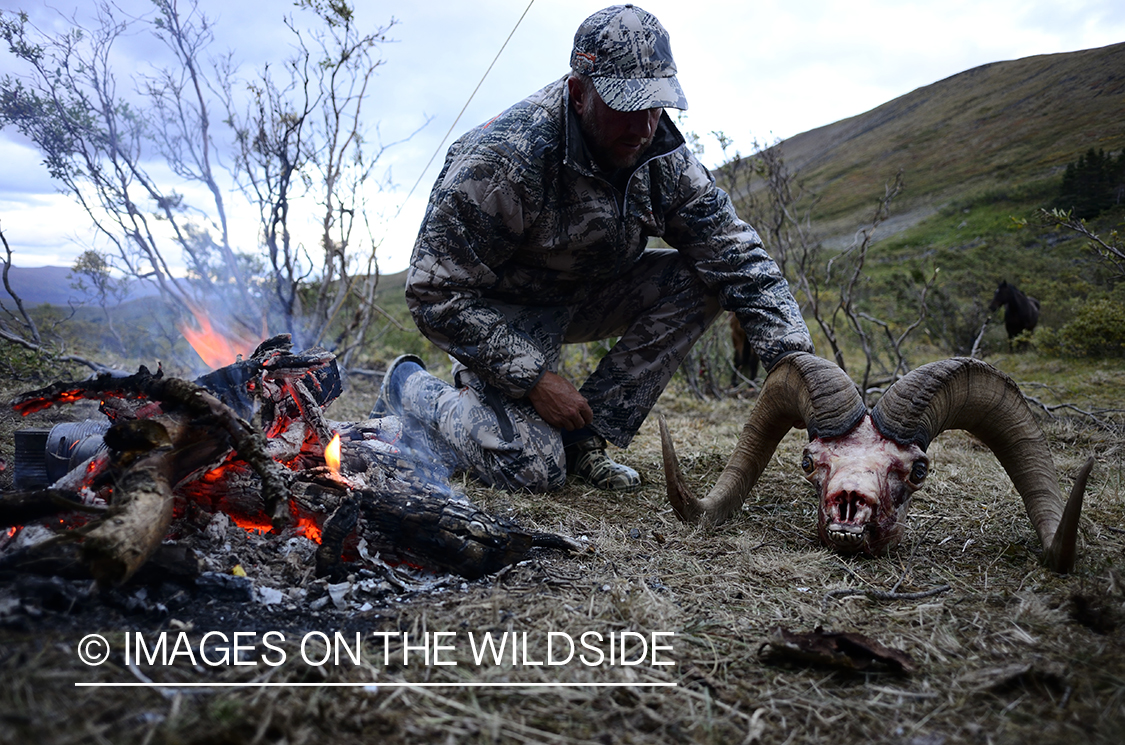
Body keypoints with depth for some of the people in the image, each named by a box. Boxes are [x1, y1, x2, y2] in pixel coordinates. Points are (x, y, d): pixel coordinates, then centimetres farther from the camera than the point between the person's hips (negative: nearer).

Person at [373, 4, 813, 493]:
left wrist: (795, 358, -23)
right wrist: (535, 379, -28)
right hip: (499, 310, -6)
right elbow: (437, 293, -26)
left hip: (585, 294, 7)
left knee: (700, 281, -14)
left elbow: (739, 256, -10)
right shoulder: (503, 159, -30)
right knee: (533, 469, -21)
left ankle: (585, 437, -8)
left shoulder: (664, 158, -12)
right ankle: (408, 389, 8)